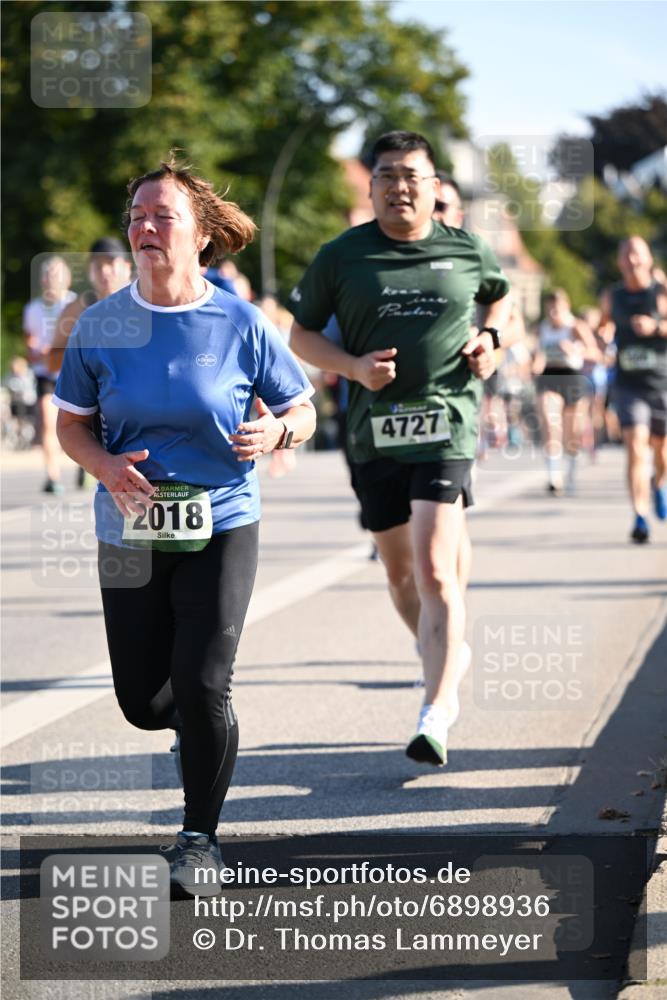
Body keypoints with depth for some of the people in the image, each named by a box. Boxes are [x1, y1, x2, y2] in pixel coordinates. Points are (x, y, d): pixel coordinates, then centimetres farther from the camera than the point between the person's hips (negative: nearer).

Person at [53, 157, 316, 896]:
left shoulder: (240, 324, -6)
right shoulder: (100, 324, -1)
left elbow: (301, 411, 4)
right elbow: (69, 421, 8)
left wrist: (277, 432, -20)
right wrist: (104, 464, -13)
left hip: (220, 529, -2)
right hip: (130, 534, 2)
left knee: (202, 686, -12)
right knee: (143, 703, 4)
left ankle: (200, 838, 9)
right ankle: (203, 724, 42)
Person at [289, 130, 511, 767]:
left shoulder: (467, 252, 5)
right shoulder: (342, 256, 2)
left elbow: (500, 294, 26)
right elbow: (301, 334, 7)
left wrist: (489, 337, 5)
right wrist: (353, 366, -10)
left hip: (446, 424, -2)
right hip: (374, 429, 2)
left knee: (434, 569, -15)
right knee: (398, 572, 13)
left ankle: (436, 712, -15)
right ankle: (446, 664, 40)